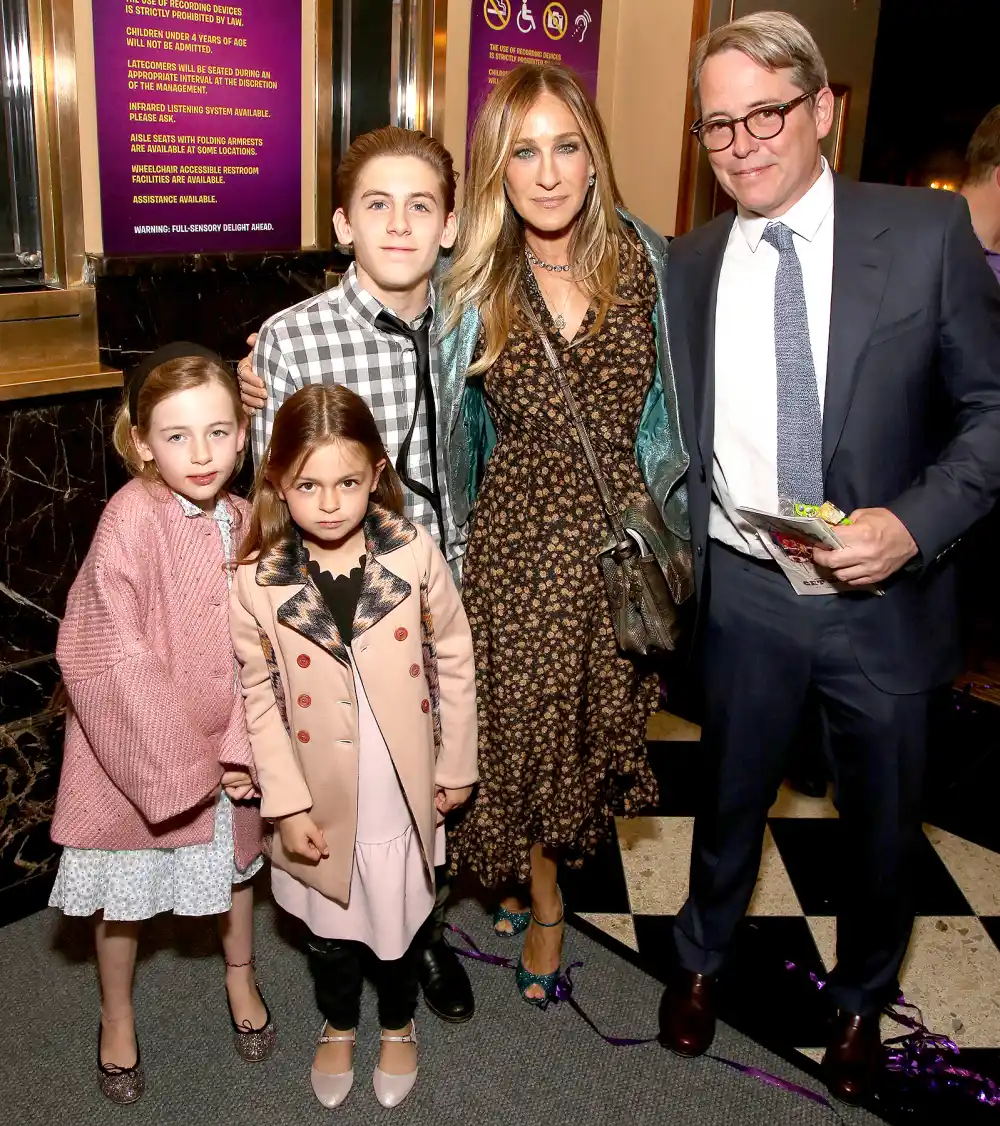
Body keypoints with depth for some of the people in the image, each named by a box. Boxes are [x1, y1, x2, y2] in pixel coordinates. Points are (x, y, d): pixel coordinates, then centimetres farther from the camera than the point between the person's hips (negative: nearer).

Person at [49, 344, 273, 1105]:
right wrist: (180, 758, -18)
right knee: (126, 890, 16)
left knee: (235, 861, 24)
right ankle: (117, 1017, 43)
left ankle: (241, 977, 52)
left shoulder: (241, 521, -7)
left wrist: (238, 745, -10)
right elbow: (111, 657, -24)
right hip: (136, 747, -4)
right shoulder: (129, 521, -24)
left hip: (220, 746, 5)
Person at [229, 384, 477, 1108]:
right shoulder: (256, 582, -15)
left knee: (402, 917, 21)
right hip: (322, 800, 0)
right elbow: (259, 697, -8)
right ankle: (339, 1026, 52)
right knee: (331, 923, 22)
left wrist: (456, 766, -1)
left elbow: (454, 661, -6)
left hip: (405, 794, 0)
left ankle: (400, 1025, 50)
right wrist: (287, 801, -9)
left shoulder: (415, 554, -15)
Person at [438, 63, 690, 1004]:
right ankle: (541, 899, 35)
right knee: (518, 722, 8)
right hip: (513, 539, -1)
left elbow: (675, 411, 7)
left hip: (622, 537, 1)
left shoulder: (648, 265, -3)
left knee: (598, 712, 14)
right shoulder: (472, 283, -3)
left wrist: (674, 534, 6)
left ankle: (533, 863, 46)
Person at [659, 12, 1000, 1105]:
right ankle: (701, 960, 48)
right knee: (730, 797, 20)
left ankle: (860, 1002, 46)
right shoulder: (688, 266, 0)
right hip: (744, 593, 1)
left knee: (882, 820, 17)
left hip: (885, 593, -1)